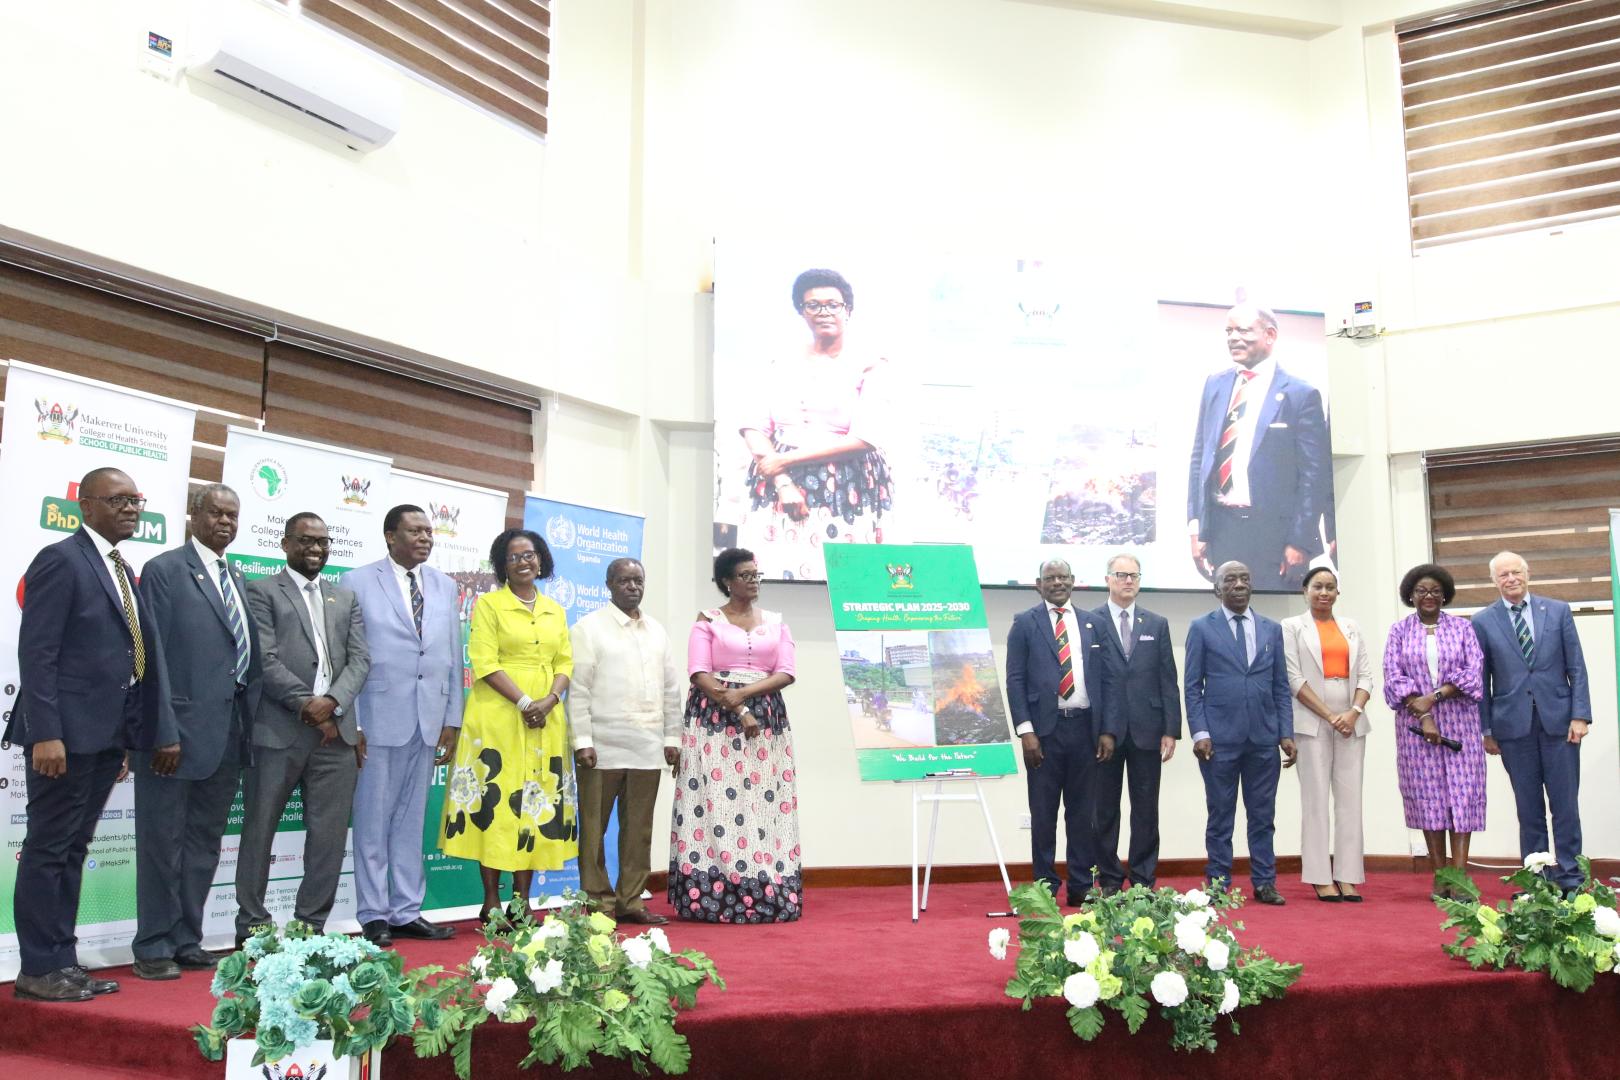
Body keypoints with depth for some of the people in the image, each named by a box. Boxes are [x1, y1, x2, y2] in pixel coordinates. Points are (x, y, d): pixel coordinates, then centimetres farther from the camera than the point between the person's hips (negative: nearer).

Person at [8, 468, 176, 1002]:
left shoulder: (122, 569, 16)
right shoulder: (60, 560, -9)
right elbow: (36, 652, -14)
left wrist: (134, 737, 11)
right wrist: (45, 734, -21)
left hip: (107, 735, 8)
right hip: (66, 732, -8)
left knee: (73, 850, 13)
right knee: (47, 850, 1)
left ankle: (63, 962, 21)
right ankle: (38, 969, 10)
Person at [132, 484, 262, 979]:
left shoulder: (237, 578, 16)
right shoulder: (164, 571, -4)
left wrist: (250, 721, 9)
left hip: (228, 732, 7)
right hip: (181, 727, -7)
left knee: (204, 843, 13)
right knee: (163, 841, 2)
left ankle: (187, 941, 22)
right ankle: (153, 947, 12)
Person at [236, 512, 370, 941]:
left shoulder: (345, 599, 18)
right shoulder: (262, 592, 4)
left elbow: (360, 659, 8)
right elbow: (265, 660, -7)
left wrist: (332, 701, -9)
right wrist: (306, 704, -13)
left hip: (336, 731, 4)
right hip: (277, 730, -4)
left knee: (330, 835, 5)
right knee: (259, 830, 5)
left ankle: (312, 925, 16)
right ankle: (251, 927, 16)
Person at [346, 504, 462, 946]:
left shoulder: (444, 586, 12)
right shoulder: (358, 582, -1)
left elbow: (453, 656, 11)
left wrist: (452, 719, 7)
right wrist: (350, 721, -8)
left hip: (429, 721, 4)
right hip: (378, 718, -4)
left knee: (411, 820, 10)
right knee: (373, 821, 4)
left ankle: (406, 912, 17)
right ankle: (374, 915, 13)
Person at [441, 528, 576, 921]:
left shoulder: (555, 610, 16)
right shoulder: (489, 604, 2)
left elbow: (565, 662, 11)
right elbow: (484, 662, -8)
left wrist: (549, 701, -8)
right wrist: (523, 702, -17)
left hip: (547, 718, 5)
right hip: (498, 716, -4)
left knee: (538, 800, 3)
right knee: (496, 798, -5)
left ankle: (522, 898, 11)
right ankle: (491, 901, 3)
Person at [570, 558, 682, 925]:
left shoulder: (657, 631, 15)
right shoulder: (589, 627, 0)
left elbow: (672, 687, 16)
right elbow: (579, 689, -6)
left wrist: (672, 737, 10)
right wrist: (582, 741, -12)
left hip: (648, 746, 5)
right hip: (603, 745, -5)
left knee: (638, 828, 8)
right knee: (594, 828, 1)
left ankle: (630, 901, 17)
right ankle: (598, 904, 9)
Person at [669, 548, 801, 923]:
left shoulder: (776, 622, 13)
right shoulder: (707, 621, 5)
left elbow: (786, 673, 2)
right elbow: (699, 675, -6)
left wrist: (743, 693, -13)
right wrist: (738, 711, -15)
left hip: (767, 719, 3)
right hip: (715, 721, -3)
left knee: (764, 804, -2)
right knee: (716, 802, -7)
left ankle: (766, 895, 0)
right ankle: (714, 897, -5)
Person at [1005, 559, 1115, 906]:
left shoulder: (1092, 624, 11)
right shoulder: (1024, 623, 3)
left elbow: (1104, 679, 10)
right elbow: (1015, 680, -2)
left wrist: (1108, 729, 1)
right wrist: (1025, 731, -10)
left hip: (1085, 727, 3)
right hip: (1045, 729, -2)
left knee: (1083, 811, 8)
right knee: (1043, 812, 4)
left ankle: (1081, 886, 17)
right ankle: (1045, 886, 14)